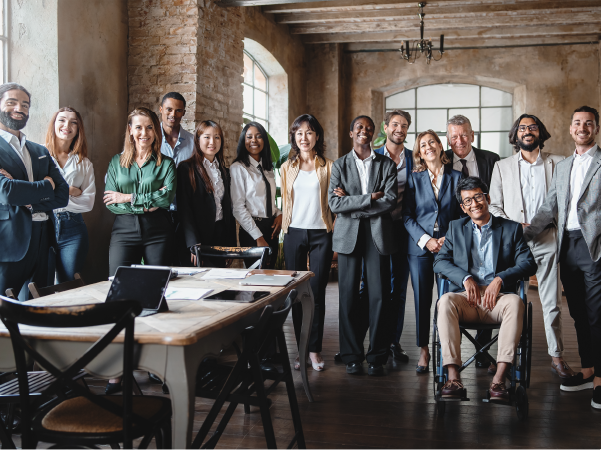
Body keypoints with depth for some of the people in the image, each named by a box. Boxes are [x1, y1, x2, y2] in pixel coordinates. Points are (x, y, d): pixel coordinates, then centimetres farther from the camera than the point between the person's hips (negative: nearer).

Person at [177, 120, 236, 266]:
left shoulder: (224, 171, 16)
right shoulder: (186, 168, -3)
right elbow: (184, 209, -9)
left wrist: (232, 245, 11)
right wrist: (194, 244, -18)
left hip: (221, 236, 5)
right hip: (199, 236, -5)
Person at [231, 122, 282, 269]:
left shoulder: (268, 168, 15)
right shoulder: (238, 168, -7)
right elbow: (238, 207, -12)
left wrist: (279, 214, 1)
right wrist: (258, 237, -15)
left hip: (271, 229, 7)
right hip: (251, 230, -6)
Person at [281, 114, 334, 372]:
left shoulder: (328, 166, 5)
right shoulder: (287, 167, 12)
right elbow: (284, 202, 16)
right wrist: (281, 227, 12)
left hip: (321, 234, -2)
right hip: (294, 233, 2)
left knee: (317, 292, -2)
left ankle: (314, 349, 7)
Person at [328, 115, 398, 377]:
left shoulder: (387, 165, 8)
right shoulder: (339, 165, 9)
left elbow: (391, 201, -6)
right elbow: (335, 204, -4)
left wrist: (351, 203, -8)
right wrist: (369, 198, -10)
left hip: (378, 234, 0)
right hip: (349, 235, 0)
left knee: (379, 296, -2)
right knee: (349, 295, 1)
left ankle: (377, 357, 8)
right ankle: (352, 356, 11)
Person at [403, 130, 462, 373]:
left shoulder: (457, 177, 7)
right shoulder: (414, 179, 7)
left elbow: (463, 214, 6)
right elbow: (407, 216, 2)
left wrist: (449, 238, -8)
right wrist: (425, 240, -10)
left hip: (449, 246, 0)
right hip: (419, 246, 1)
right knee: (422, 299, 2)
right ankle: (424, 350, 14)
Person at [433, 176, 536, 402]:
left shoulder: (511, 228, 16)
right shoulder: (456, 228, 21)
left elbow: (528, 263, 4)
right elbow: (440, 262, 10)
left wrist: (500, 279, -12)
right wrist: (466, 278, -8)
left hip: (498, 297, -1)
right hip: (465, 297, 1)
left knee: (515, 302, -35)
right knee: (445, 301, -33)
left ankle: (499, 379, -39)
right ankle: (453, 377, -37)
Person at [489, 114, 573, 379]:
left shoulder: (557, 163, 8)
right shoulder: (502, 167, 10)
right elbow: (494, 206, 7)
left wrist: (549, 224, -8)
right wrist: (513, 227, -7)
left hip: (547, 239, 0)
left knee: (552, 302, 1)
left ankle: (557, 357, 10)